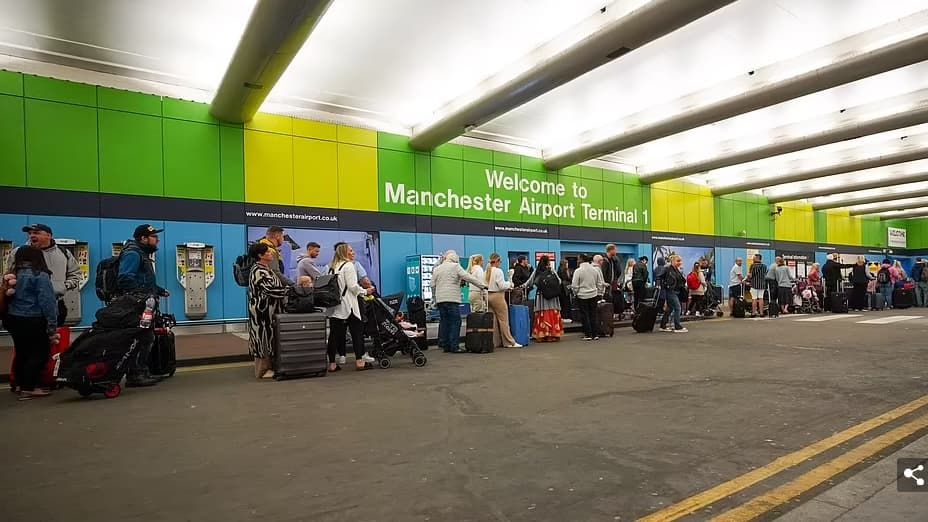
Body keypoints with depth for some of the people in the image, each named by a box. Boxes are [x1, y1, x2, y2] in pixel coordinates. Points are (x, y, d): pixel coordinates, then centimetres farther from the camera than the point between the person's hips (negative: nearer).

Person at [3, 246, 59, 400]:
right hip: (32, 321, -7)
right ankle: (28, 389, -1)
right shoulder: (40, 276, -12)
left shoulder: (12, 274, 8)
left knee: (22, 353, 17)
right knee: (40, 353, 1)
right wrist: (52, 326, -13)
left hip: (12, 319, 8)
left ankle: (23, 386, 26)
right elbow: (47, 302, -15)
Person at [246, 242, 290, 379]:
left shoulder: (266, 269, 13)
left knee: (269, 337, 13)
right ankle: (263, 370, 9)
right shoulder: (258, 272, -18)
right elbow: (272, 290, -24)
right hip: (262, 311, -10)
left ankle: (268, 366, 22)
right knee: (264, 338, -1)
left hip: (269, 310, 10)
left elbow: (276, 285, 16)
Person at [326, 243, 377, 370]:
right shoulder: (348, 265, -6)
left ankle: (332, 363, 7)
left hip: (333, 305, 7)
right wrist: (365, 291, 1)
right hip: (347, 305, -7)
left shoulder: (331, 267, 16)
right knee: (357, 331, 3)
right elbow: (353, 286, -13)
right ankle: (359, 361, 5)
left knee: (334, 333, 6)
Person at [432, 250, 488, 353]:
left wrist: (435, 297, 24)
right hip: (452, 298, -6)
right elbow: (468, 277, -7)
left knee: (444, 322, 10)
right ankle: (455, 347, -7)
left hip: (440, 299, 6)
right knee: (455, 322, -5)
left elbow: (433, 285, 16)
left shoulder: (436, 269, 16)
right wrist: (482, 285, -5)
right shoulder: (455, 266, -1)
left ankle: (445, 345, 13)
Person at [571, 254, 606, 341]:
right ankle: (595, 334, 13)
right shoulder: (595, 269, 2)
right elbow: (600, 283, 8)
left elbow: (574, 285, -11)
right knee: (593, 315, 11)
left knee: (585, 315, 3)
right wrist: (599, 293, 18)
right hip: (593, 295, 4)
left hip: (582, 295, -4)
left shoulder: (578, 271, -13)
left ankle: (588, 334, 3)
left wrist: (576, 293, 5)